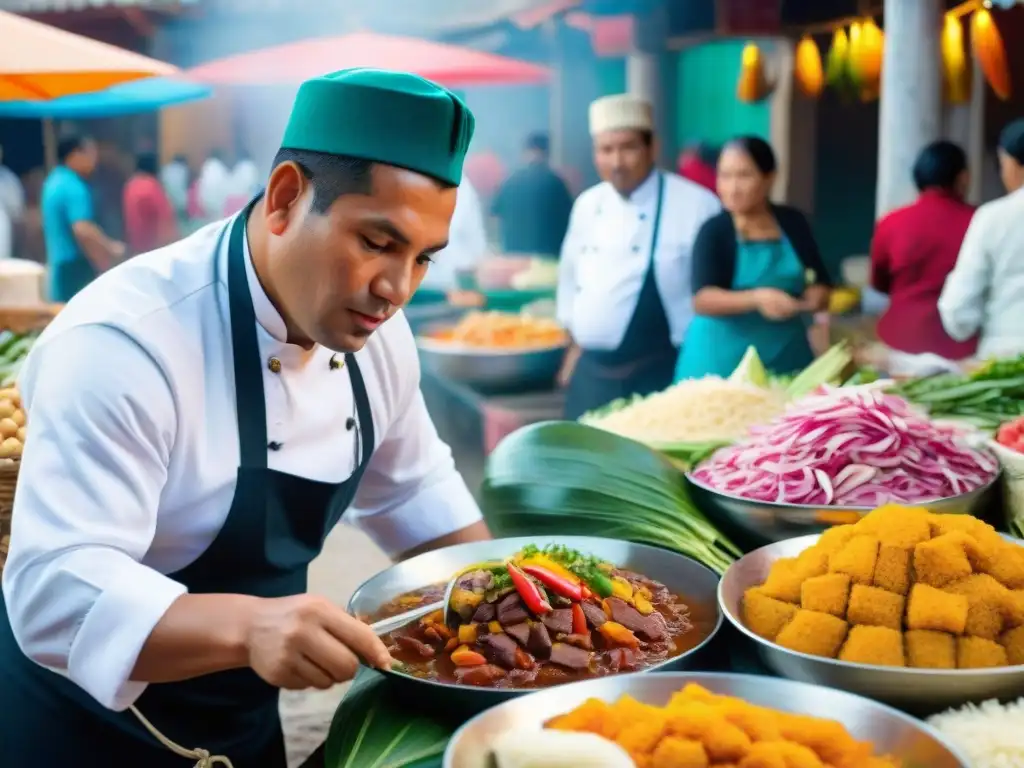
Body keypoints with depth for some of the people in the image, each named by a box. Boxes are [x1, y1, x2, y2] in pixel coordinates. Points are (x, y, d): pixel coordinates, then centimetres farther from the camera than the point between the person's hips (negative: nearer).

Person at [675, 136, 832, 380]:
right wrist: (756, 298, -31)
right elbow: (703, 300, -17)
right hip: (722, 363, -3)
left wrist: (815, 297, -13)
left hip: (786, 359, 3)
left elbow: (821, 287, 9)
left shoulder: (793, 223, 5)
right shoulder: (713, 232, -6)